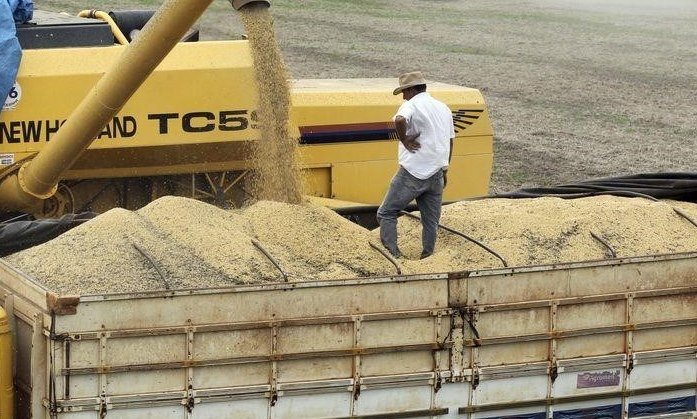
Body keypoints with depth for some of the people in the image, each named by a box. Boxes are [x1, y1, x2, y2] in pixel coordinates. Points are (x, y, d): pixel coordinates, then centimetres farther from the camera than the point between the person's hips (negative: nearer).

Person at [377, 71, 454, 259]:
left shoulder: (412, 105, -9)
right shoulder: (443, 108, 16)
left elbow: (400, 120, -33)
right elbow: (450, 140, 22)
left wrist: (404, 140, -16)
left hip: (414, 172, -7)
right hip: (436, 174, 7)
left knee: (386, 213, 2)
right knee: (431, 220, 13)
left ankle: (392, 254, -7)